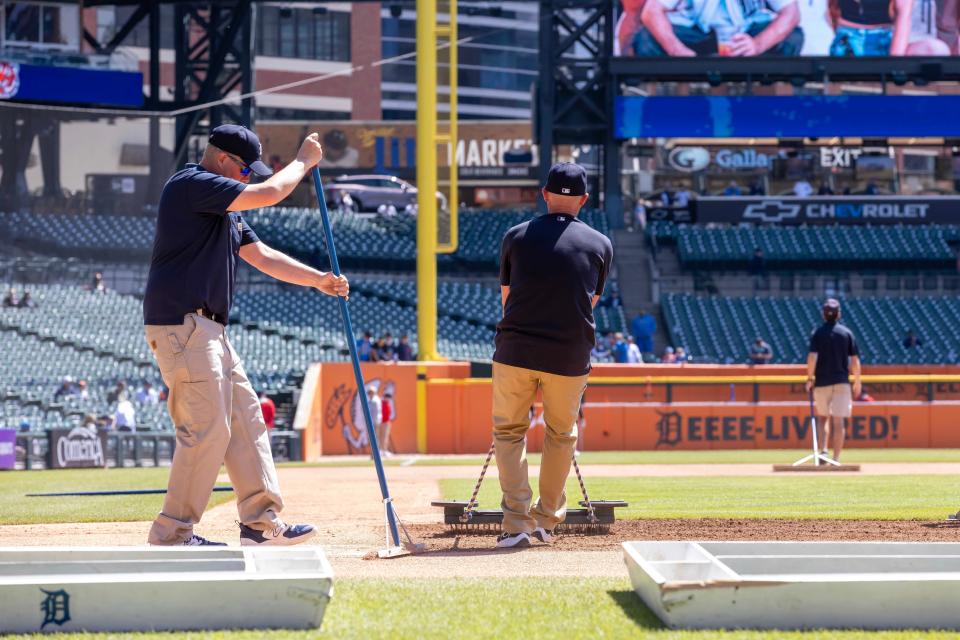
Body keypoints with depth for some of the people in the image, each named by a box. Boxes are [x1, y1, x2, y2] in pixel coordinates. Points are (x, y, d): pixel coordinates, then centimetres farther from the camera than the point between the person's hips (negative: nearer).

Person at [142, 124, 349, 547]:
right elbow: (268, 194, -17)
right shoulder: (191, 185, -11)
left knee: (244, 419, 10)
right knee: (207, 428, -11)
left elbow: (261, 256, 21)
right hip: (180, 324, -11)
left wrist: (318, 280, 12)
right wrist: (303, 161, 0)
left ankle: (261, 521, 13)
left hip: (208, 329, 11)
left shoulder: (225, 208, 21)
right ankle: (172, 534, -5)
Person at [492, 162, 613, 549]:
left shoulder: (516, 236, 5)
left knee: (508, 431, 12)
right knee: (561, 435, 19)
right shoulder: (601, 245, 6)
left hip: (515, 352, -1)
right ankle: (547, 522, 25)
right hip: (570, 357, 1)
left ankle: (517, 523, -2)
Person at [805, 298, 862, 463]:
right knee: (838, 420, -1)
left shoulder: (817, 333, -1)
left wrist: (809, 378, -3)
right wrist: (857, 382, 10)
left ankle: (823, 450, -3)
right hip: (841, 381, 0)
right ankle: (836, 458, -4)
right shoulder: (847, 333, 2)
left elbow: (812, 357, -12)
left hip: (821, 382, 0)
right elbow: (855, 360, 1)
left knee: (822, 417, 15)